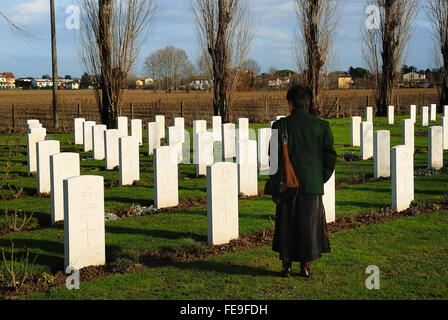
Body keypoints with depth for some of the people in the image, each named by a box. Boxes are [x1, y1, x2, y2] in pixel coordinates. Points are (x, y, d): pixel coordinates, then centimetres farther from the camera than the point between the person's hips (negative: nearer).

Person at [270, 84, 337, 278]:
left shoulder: (280, 126, -6)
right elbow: (330, 155, -2)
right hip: (313, 184, 1)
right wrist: (321, 178, 9)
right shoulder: (322, 126, -2)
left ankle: (287, 265, 11)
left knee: (287, 224, 9)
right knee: (310, 224, 8)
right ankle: (306, 266, 10)